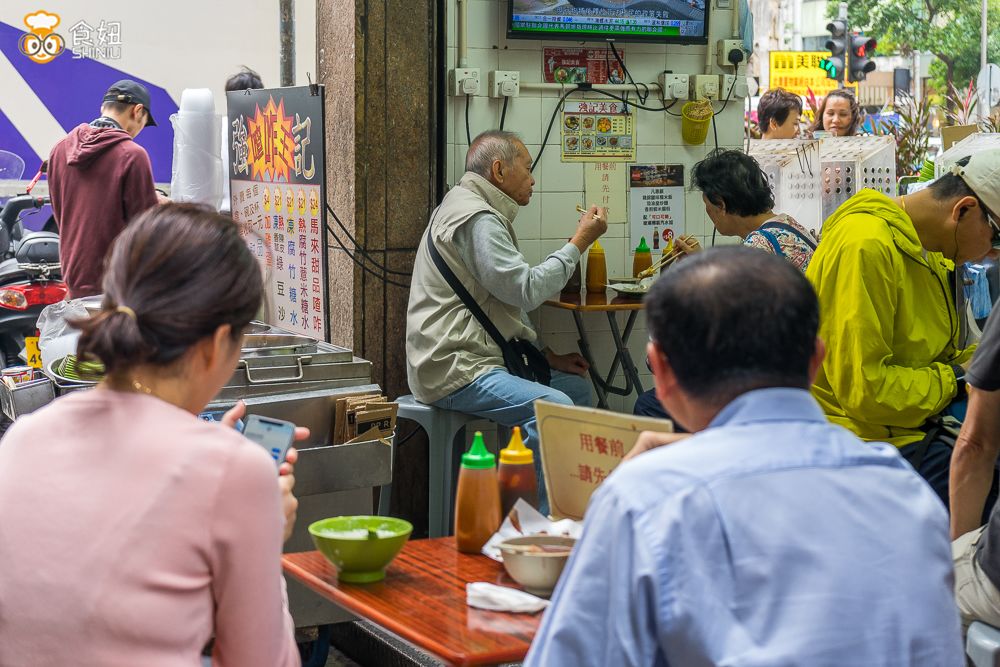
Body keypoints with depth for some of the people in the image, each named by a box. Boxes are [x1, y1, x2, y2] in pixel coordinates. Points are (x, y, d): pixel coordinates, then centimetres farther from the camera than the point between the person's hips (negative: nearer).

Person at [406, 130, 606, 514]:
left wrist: (548, 356, 17)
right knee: (554, 407, -27)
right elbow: (526, 289, -20)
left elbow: (509, 301, 26)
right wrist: (580, 241, -9)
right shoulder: (476, 218, -13)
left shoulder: (478, 212, 22)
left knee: (577, 386, 11)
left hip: (476, 359, 11)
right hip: (455, 371, -11)